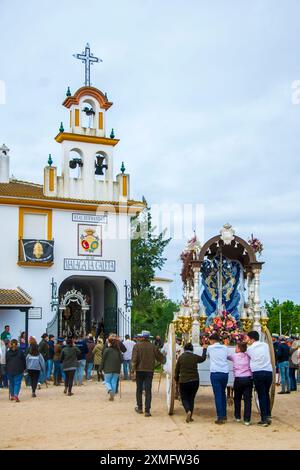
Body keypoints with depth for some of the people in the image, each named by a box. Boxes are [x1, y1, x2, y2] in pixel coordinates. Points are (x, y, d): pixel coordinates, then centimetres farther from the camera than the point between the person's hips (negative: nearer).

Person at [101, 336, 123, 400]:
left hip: (108, 369, -4)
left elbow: (103, 360, -6)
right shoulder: (118, 351, 5)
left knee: (107, 381, 9)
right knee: (114, 382, 10)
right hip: (116, 370, 4)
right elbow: (121, 360, 6)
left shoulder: (107, 350, -8)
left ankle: (110, 390, -19)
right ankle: (112, 396, 8)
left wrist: (101, 368, 2)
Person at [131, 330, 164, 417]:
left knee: (139, 389, 15)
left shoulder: (137, 345, -6)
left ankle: (139, 408, 24)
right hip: (149, 370, 0)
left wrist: (133, 368, -5)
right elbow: (160, 357, 7)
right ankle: (147, 410, -1)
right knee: (148, 391, 2)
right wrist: (163, 360, 28)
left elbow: (134, 358, -11)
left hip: (139, 370, 0)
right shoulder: (152, 346, -2)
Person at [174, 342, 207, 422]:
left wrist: (176, 379, 17)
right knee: (191, 398, 15)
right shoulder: (195, 357, 0)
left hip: (183, 382, -2)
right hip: (194, 381, 2)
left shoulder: (181, 357, -4)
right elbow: (203, 358, 22)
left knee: (184, 398, 8)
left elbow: (177, 370, 2)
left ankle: (188, 411, -19)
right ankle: (190, 416, 14)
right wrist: (204, 349, 38)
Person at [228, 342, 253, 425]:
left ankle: (237, 417, 24)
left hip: (238, 379, -1)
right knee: (247, 400, -1)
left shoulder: (234, 356, 2)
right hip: (248, 379, 1)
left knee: (237, 399, 17)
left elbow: (226, 356, 15)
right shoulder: (248, 356, 7)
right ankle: (247, 419, -5)